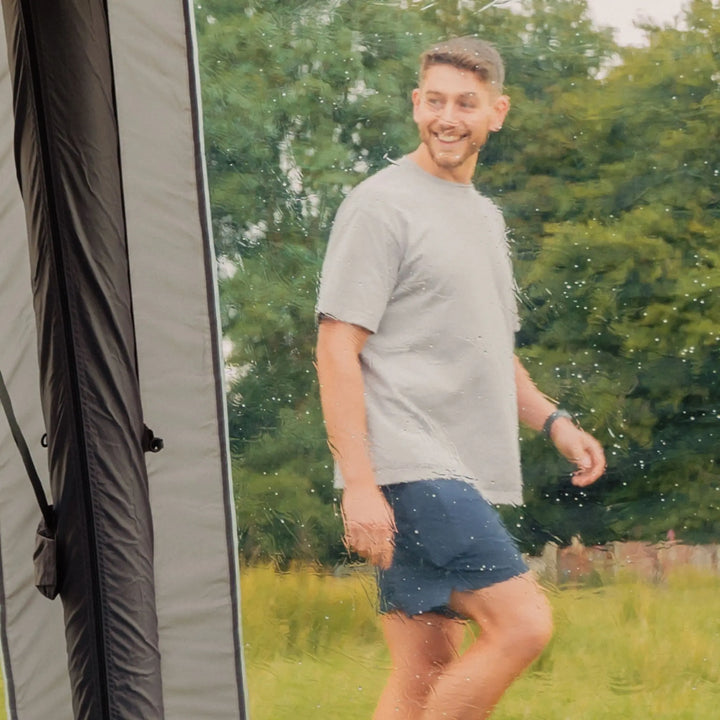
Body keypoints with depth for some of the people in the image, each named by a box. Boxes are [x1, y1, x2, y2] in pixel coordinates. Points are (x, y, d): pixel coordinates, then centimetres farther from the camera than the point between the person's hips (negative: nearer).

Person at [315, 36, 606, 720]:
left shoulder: (484, 215, 21)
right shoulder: (380, 205, -6)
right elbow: (337, 351, -11)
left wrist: (553, 420, 14)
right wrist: (359, 483, -18)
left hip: (462, 477, 9)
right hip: (408, 467, -9)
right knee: (522, 624, -17)